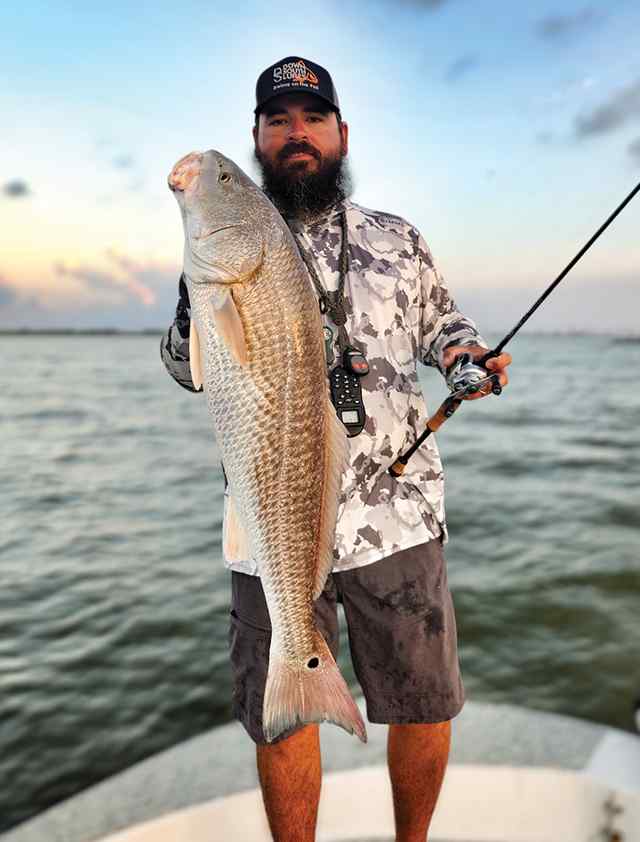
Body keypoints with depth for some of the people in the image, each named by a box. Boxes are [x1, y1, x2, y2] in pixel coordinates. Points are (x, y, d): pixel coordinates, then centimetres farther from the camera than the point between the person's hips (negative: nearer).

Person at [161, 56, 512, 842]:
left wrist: (465, 351, 0)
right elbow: (188, 370, 10)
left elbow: (440, 322, 22)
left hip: (396, 517, 2)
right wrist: (198, 306, -11)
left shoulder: (399, 240, 10)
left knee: (426, 708, 13)